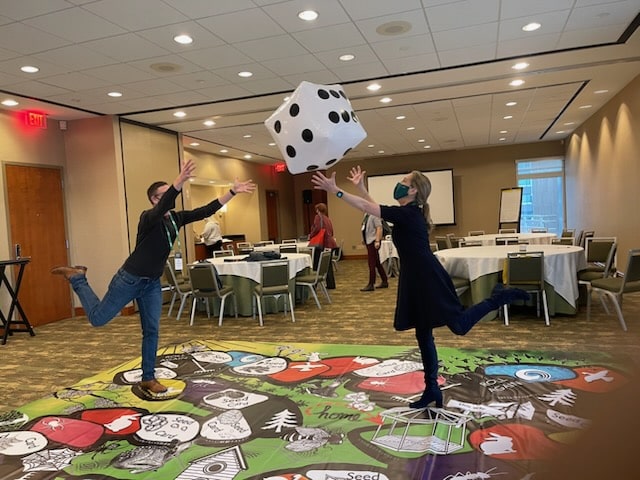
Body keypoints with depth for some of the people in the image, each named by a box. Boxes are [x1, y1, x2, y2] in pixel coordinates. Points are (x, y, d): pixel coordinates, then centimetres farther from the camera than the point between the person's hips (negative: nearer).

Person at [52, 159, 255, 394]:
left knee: (152, 331, 8)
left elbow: (206, 210, -4)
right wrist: (180, 181, -62)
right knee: (98, 318, 6)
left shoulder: (176, 218, -1)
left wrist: (233, 191, -12)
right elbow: (162, 208, -46)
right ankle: (77, 278, 29)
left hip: (153, 283, 6)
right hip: (129, 279, -6)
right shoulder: (148, 217, -22)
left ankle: (148, 378, 20)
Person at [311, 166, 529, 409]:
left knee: (459, 324, -1)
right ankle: (432, 389, 21)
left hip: (429, 279, -10)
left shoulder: (407, 214, -17)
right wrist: (361, 187, 17)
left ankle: (499, 297, 16)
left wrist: (336, 190, -20)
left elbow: (367, 207, -21)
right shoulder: (408, 214, 11)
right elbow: (373, 207, 23)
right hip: (417, 279, 10)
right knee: (423, 334, 12)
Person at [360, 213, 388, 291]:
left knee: (372, 263, -6)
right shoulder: (366, 214, 13)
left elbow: (379, 228, -20)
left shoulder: (375, 215, -14)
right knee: (377, 263, 15)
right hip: (369, 241, 9)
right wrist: (364, 240, 19)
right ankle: (384, 282, 25)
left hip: (373, 241, -9)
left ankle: (371, 285, 0)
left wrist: (377, 241, -25)